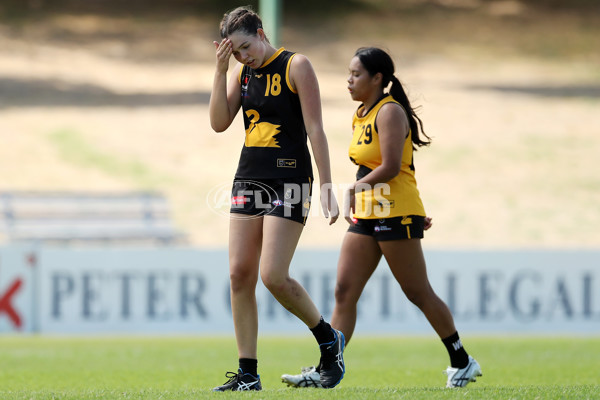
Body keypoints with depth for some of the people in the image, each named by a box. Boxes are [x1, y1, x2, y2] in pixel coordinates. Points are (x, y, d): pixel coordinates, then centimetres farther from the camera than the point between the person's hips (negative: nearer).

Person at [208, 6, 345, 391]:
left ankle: (329, 340, 9)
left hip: (289, 180, -7)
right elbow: (219, 122, 4)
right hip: (249, 179, 7)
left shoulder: (296, 66, -6)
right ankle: (248, 374, 3)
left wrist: (327, 186, -14)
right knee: (240, 275, -1)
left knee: (274, 276, -15)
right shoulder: (242, 72, 12)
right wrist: (221, 70, -4)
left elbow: (315, 129, -10)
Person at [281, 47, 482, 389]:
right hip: (366, 216, 9)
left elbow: (390, 167, -20)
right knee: (344, 292, -1)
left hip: (396, 214, -9)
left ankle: (463, 363, 13)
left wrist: (356, 187, -11)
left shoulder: (390, 111, -13)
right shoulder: (361, 115, 15)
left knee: (418, 293, -1)